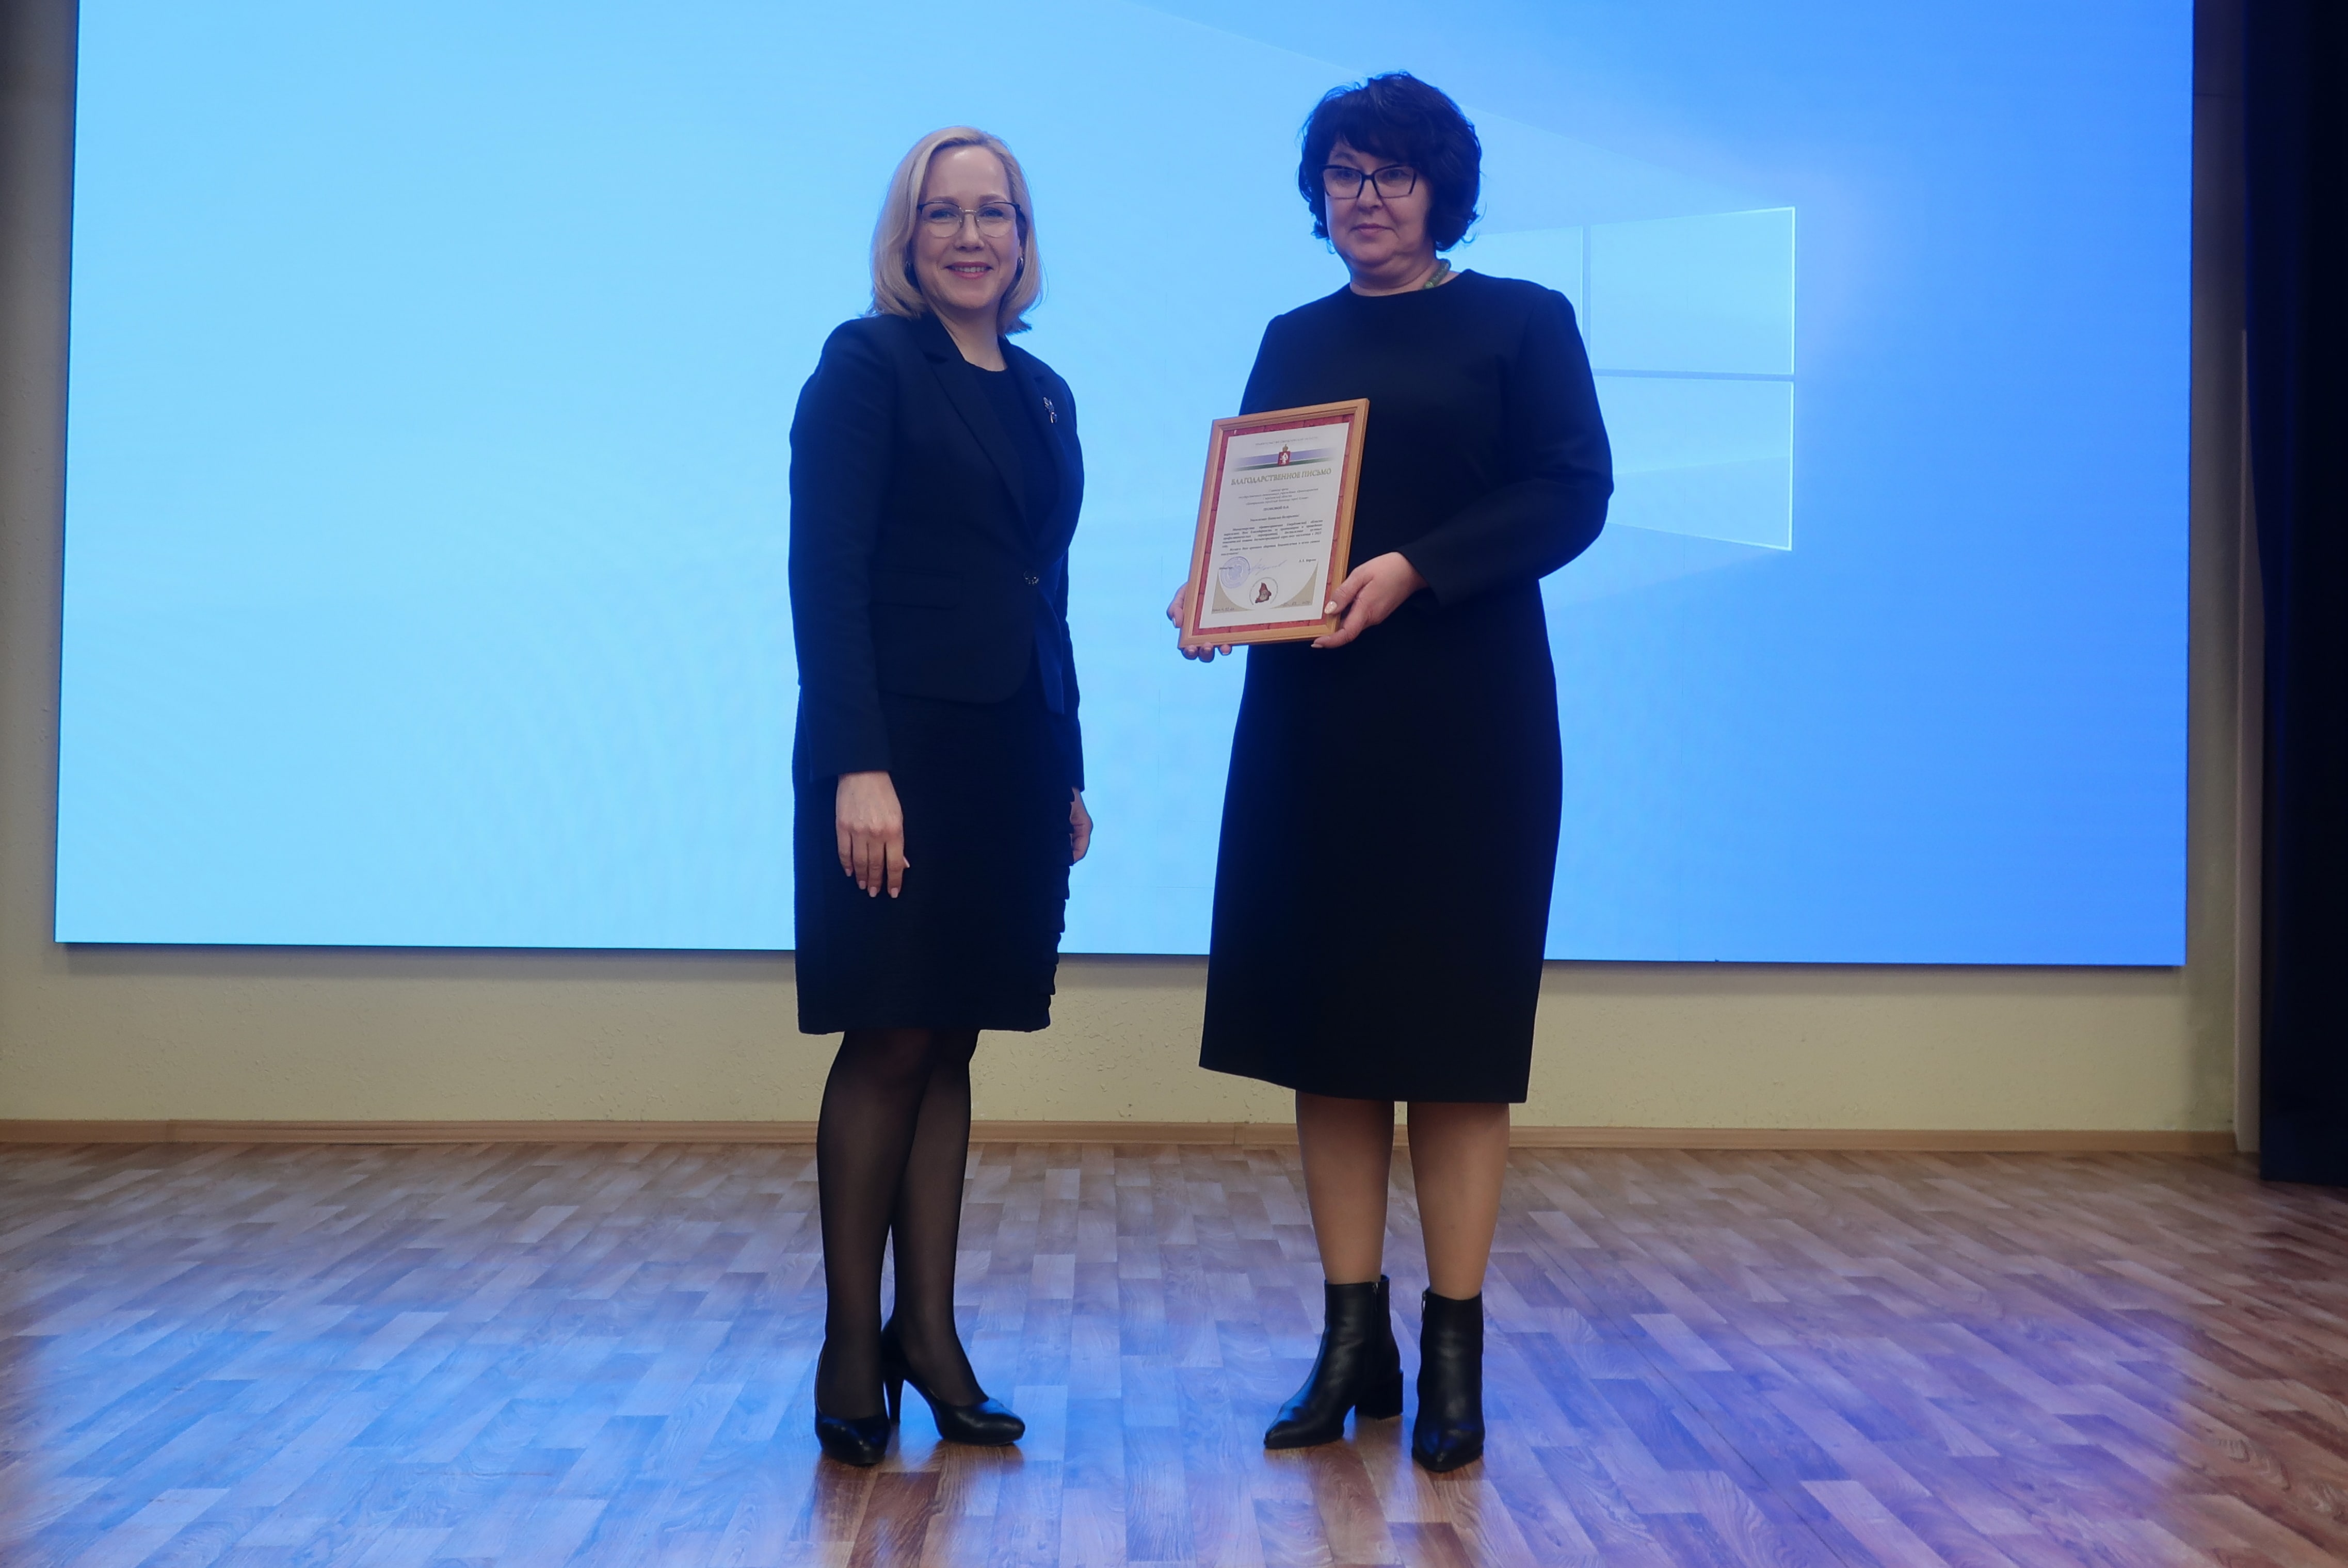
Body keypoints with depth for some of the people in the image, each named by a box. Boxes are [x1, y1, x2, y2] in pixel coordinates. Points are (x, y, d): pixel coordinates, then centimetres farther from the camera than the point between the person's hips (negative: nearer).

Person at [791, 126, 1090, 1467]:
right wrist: (858, 767, -20)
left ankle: (929, 1332, 17)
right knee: (891, 1046, -2)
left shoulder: (1043, 393, 16)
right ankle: (853, 1343, 11)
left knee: (949, 1050, 9)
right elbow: (826, 573, -12)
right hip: (899, 748, -6)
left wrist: (1069, 775, 16)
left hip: (1010, 757, 6)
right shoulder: (869, 364, -3)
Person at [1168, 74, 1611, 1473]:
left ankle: (1455, 1353, 9)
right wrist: (1211, 588, -7)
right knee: (1325, 1030, 4)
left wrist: (1412, 569, -19)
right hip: (1312, 717, 4)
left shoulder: (1520, 320, 3)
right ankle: (1354, 1339, 14)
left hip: (1465, 723, -4)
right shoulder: (1296, 340, 16)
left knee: (1457, 1034, 0)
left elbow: (1573, 493, -7)